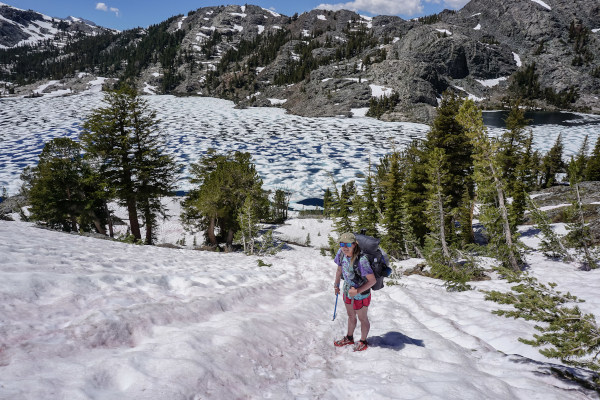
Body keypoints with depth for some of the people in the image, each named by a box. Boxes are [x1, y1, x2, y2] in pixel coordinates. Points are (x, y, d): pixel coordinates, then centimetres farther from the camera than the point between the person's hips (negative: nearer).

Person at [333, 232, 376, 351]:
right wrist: (336, 285, 14)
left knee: (362, 318, 18)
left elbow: (372, 280, -29)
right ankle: (349, 338, 50)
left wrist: (357, 291, -30)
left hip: (361, 294, -6)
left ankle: (363, 342, 42)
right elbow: (339, 270, 4)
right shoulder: (341, 253, -15)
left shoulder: (361, 260, -36)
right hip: (347, 291, 6)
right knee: (351, 316, 27)